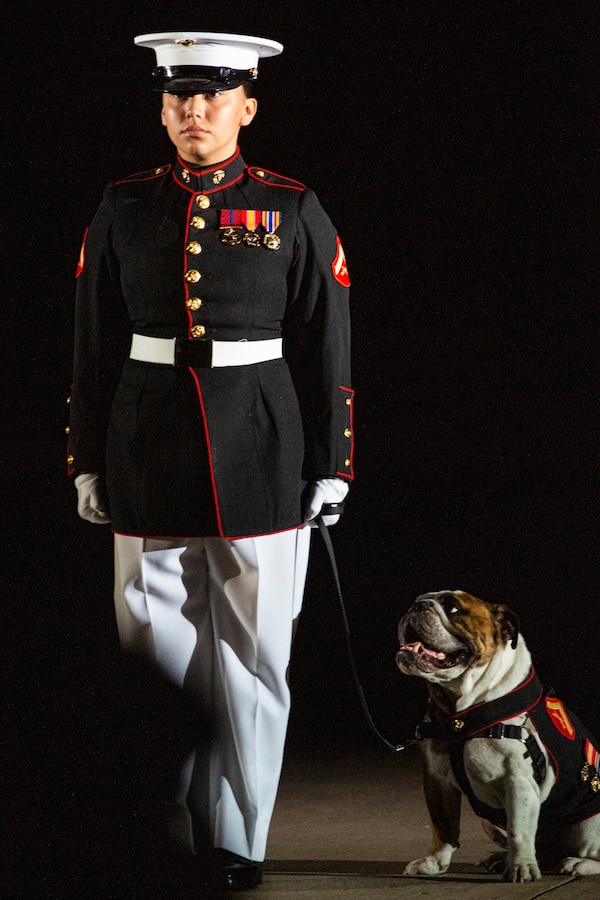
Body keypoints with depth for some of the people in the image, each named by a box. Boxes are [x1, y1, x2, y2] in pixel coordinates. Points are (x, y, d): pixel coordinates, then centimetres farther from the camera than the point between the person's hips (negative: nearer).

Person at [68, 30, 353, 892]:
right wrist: (88, 462, 6)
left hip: (261, 457, -1)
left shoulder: (294, 213, 1)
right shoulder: (124, 210, 6)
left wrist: (330, 465, -1)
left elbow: (327, 349, 2)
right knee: (156, 648, 4)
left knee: (251, 652, 2)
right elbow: (95, 346, 8)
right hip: (150, 457, 2)